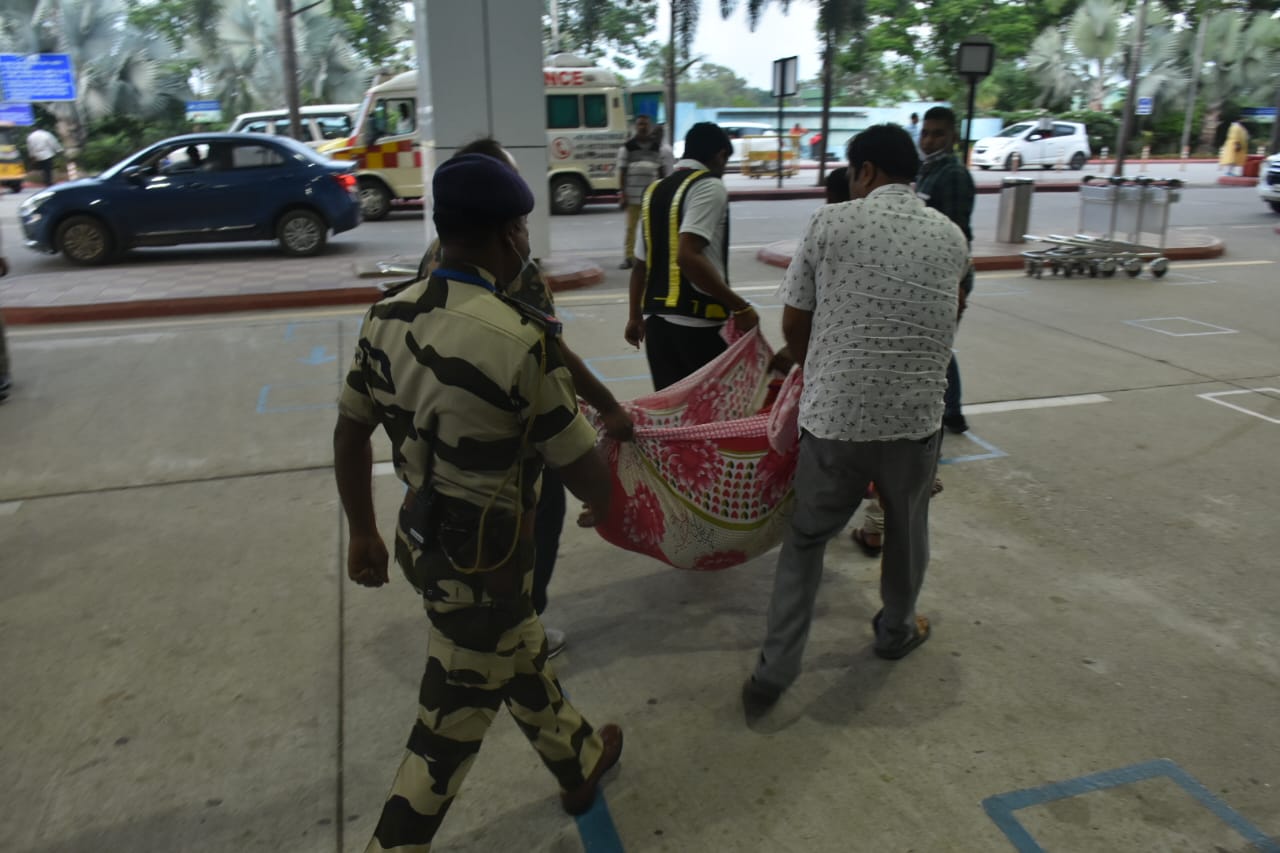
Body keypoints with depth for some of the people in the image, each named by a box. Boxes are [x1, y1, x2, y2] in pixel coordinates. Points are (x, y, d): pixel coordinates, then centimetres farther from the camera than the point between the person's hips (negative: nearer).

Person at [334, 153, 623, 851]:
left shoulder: (386, 317, -5)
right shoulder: (522, 340, -26)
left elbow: (349, 434, 4)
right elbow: (580, 469, -16)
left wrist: (362, 535, 17)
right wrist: (618, 512, 7)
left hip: (421, 538, 8)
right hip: (481, 560, -8)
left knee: (520, 656, 30)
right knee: (450, 728, 11)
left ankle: (579, 762, 54)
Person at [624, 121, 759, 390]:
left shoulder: (655, 190, 15)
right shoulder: (710, 187, -8)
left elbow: (640, 264, 18)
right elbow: (688, 256, -22)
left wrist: (635, 317, 29)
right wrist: (740, 306, -20)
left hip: (655, 318, 7)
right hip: (697, 321, -7)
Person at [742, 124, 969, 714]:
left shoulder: (830, 224, -5)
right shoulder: (951, 237, 5)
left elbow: (793, 324, 2)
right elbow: (945, 327, 12)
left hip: (835, 417, -2)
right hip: (916, 417, 2)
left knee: (806, 537, 14)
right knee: (906, 530, 25)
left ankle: (774, 671, 13)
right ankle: (896, 630, 48)